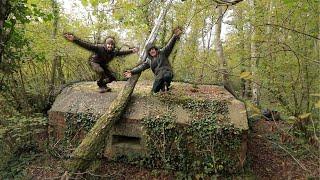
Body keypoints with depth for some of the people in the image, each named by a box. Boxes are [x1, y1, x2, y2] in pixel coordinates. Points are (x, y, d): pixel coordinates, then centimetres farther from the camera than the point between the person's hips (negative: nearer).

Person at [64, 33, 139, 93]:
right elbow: (87, 45, -44)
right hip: (94, 62, -6)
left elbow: (122, 52, 3)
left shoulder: (114, 52, -17)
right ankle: (101, 86, -7)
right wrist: (75, 39, -57)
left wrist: (131, 51, 2)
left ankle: (103, 84, 31)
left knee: (112, 77, 2)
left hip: (103, 64, 6)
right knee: (101, 72, -36)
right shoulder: (99, 48, -35)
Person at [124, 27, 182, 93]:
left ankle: (166, 84, -8)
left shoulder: (162, 52, 3)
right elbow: (142, 66, 10)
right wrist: (132, 72, -3)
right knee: (155, 90, 0)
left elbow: (169, 46, -9)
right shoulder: (149, 60, 16)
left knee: (166, 76, -41)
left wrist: (175, 36, -25)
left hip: (166, 72, -5)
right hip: (158, 76, 5)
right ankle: (163, 86, 27)